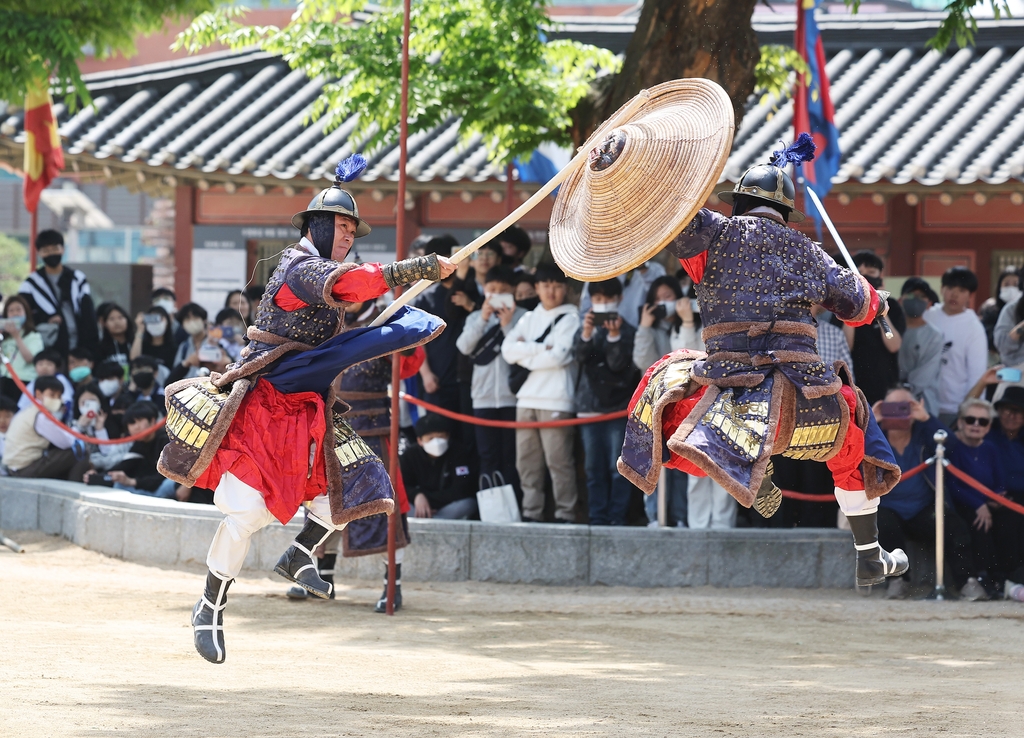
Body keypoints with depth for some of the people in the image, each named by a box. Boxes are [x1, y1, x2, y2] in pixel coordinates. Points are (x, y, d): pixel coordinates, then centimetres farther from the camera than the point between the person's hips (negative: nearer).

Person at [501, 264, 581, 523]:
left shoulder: (570, 318, 2)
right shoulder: (529, 318, 19)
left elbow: (559, 355, -10)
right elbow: (508, 349, 5)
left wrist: (526, 355, 0)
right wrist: (541, 348, -6)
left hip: (555, 400, -6)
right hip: (526, 399, 6)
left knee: (558, 461, -9)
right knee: (527, 461, 5)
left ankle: (565, 515, -8)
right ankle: (531, 513, 9)